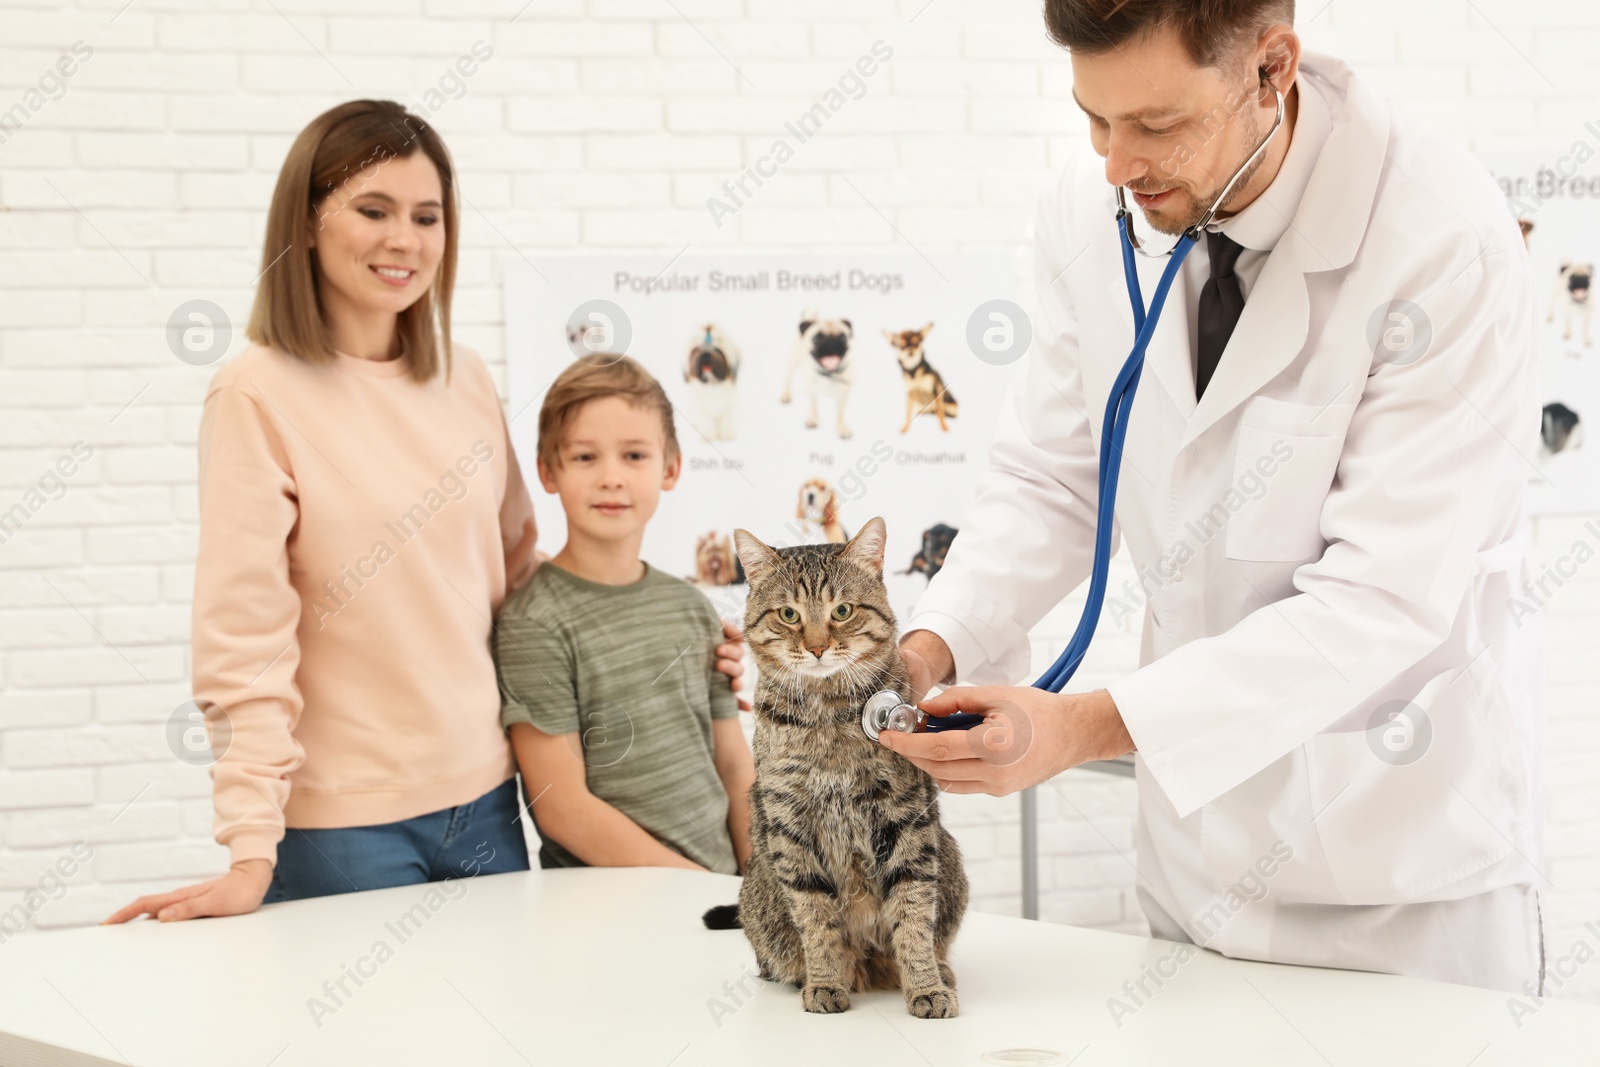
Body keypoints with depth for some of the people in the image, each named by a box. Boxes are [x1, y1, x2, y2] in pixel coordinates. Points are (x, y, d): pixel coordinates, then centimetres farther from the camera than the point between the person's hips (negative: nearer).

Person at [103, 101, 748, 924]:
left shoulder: (464, 382, 6)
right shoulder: (260, 395, -10)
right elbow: (245, 636, -14)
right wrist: (252, 854, -19)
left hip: (484, 798, 5)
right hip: (344, 825, -5)